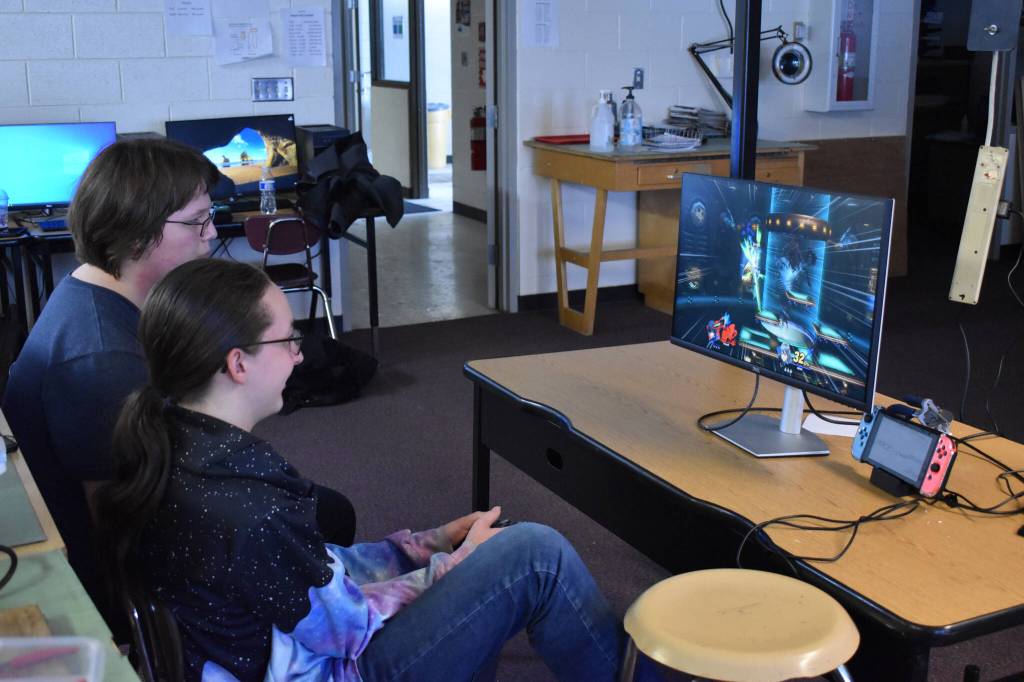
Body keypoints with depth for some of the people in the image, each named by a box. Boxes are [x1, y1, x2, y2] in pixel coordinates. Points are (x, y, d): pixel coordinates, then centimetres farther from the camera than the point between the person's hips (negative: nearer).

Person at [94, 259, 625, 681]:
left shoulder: (167, 449, -6)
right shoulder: (246, 511, -34)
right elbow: (352, 626, -18)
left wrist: (435, 542, 4)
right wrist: (453, 562, -3)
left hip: (286, 634, 9)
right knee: (535, 555, -7)